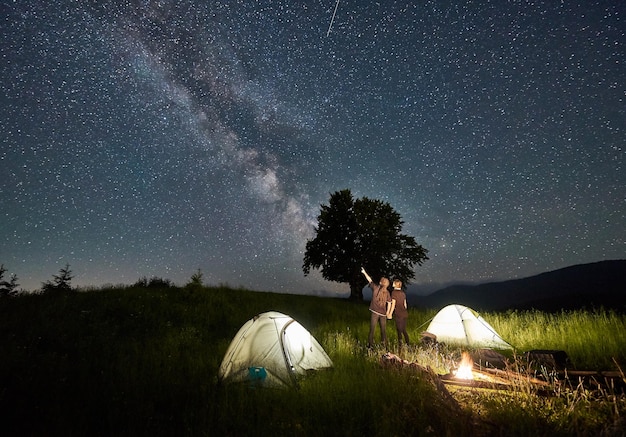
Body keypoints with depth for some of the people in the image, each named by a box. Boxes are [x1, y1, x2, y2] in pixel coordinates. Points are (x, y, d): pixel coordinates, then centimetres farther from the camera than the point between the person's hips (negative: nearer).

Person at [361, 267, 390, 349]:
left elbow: (370, 280, 5)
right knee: (383, 330, 13)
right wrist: (388, 312, 11)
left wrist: (364, 272, 17)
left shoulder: (375, 288, -6)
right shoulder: (387, 292, 2)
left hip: (374, 312, -2)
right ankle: (385, 345, 18)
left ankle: (370, 345, 7)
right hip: (383, 313, 3)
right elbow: (389, 303, 3)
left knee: (372, 329, 5)